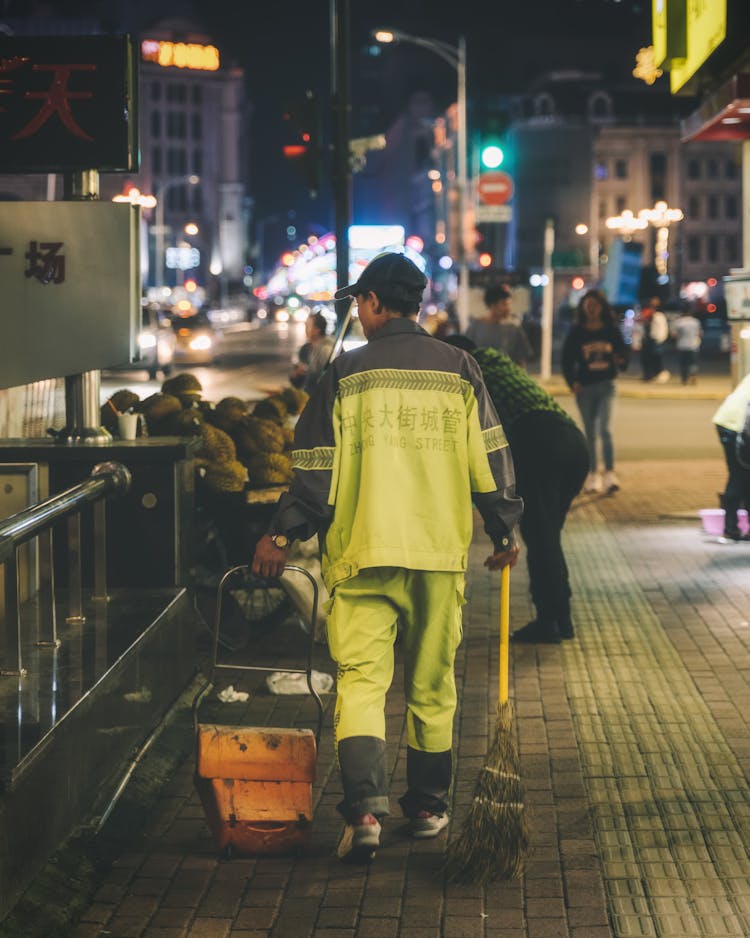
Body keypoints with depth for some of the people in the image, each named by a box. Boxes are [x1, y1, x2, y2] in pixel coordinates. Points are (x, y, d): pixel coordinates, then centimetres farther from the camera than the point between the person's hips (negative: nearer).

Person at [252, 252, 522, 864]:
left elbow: (317, 467, -3)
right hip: (442, 550, 3)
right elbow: (490, 459, 6)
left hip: (363, 550, -3)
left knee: (361, 677, -3)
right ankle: (428, 807, 23)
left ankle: (365, 808, -19)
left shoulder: (346, 373, -3)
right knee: (432, 684, 14)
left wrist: (281, 536, 5)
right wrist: (504, 532, 17)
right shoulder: (460, 371, 5)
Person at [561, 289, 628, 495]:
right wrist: (573, 383, -8)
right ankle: (592, 475, 15)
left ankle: (610, 474, -14)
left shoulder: (611, 330, 3)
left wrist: (619, 360, -14)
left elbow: (623, 353, 9)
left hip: (606, 385, -1)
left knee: (604, 429, -13)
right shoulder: (576, 332, 2)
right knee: (590, 433, 7)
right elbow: (567, 360, 4)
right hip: (585, 386, 1)